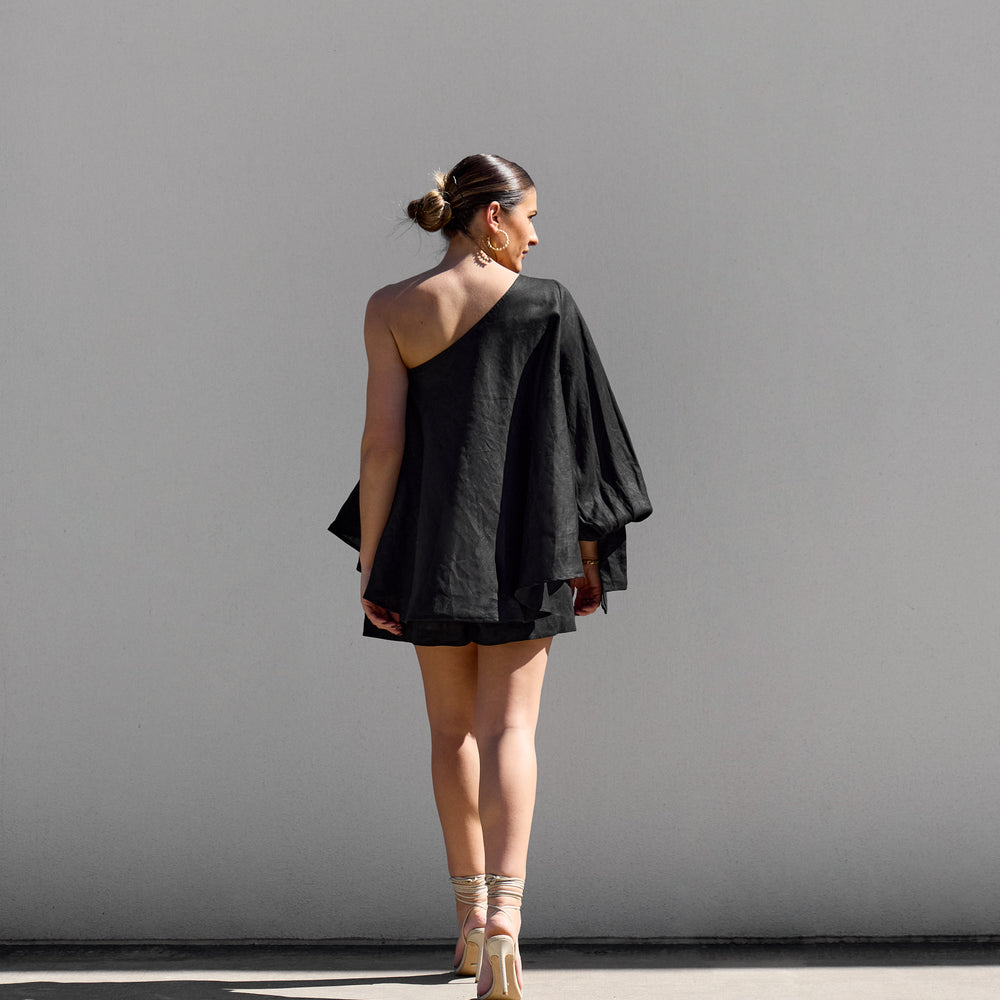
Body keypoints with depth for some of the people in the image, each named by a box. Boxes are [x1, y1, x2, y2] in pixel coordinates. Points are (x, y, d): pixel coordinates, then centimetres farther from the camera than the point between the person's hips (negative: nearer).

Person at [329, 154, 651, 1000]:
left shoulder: (393, 310, -2)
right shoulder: (547, 305, -2)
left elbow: (382, 443, -7)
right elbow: (574, 437, -1)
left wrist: (371, 560, -2)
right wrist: (589, 553, 6)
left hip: (430, 547, 2)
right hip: (522, 549, -1)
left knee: (452, 730, 15)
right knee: (508, 728, -2)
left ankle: (471, 919, 25)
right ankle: (503, 920, -18)